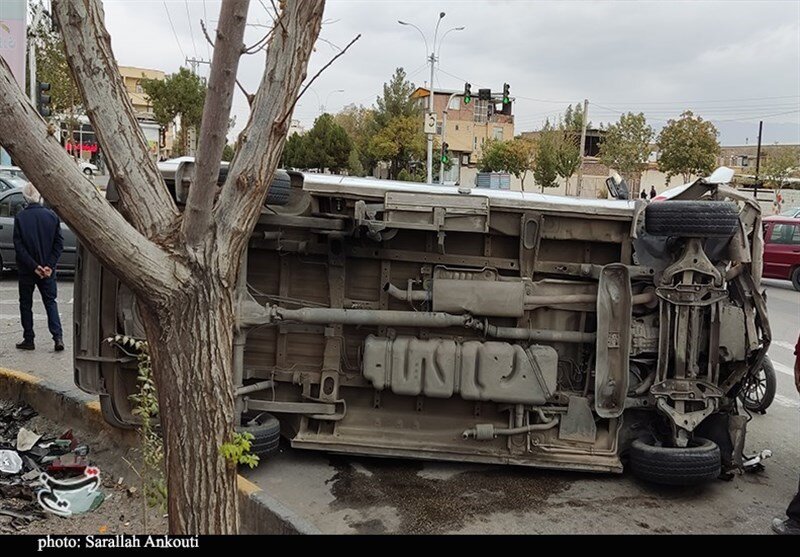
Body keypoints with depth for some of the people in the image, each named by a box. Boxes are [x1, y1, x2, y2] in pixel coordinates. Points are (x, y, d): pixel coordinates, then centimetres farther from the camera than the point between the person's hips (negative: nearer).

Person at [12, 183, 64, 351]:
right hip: (48, 269, 2)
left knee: (26, 304, 11)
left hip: (26, 270, -2)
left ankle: (28, 340, 14)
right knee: (50, 302, 11)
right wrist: (49, 265, -7)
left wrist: (34, 266, -11)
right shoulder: (52, 216, -3)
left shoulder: (20, 217, -9)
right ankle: (58, 337, -3)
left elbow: (18, 246, -12)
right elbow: (59, 244, -5)